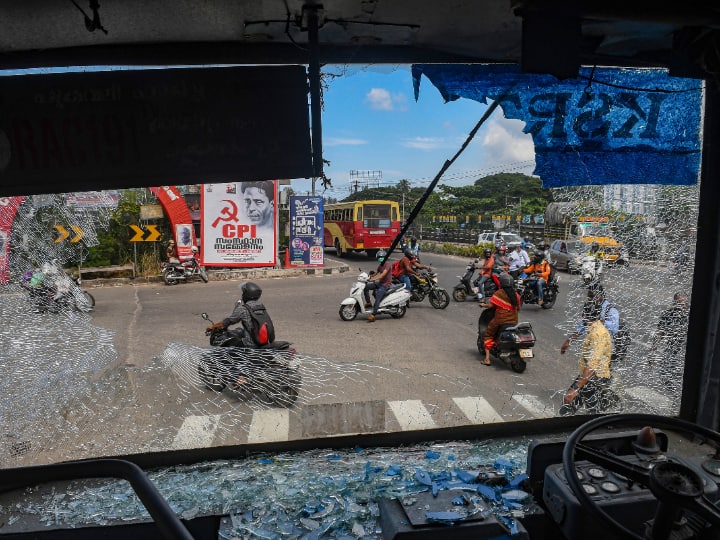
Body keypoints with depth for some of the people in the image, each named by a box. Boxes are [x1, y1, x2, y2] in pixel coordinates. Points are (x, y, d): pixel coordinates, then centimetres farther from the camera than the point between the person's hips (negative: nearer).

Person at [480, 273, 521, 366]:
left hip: (500, 320, -5)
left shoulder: (498, 293, -9)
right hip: (514, 321, 5)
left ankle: (487, 359, 2)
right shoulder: (516, 294, 6)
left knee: (488, 336, 9)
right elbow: (518, 308, 14)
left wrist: (483, 305, 7)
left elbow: (490, 305, -13)